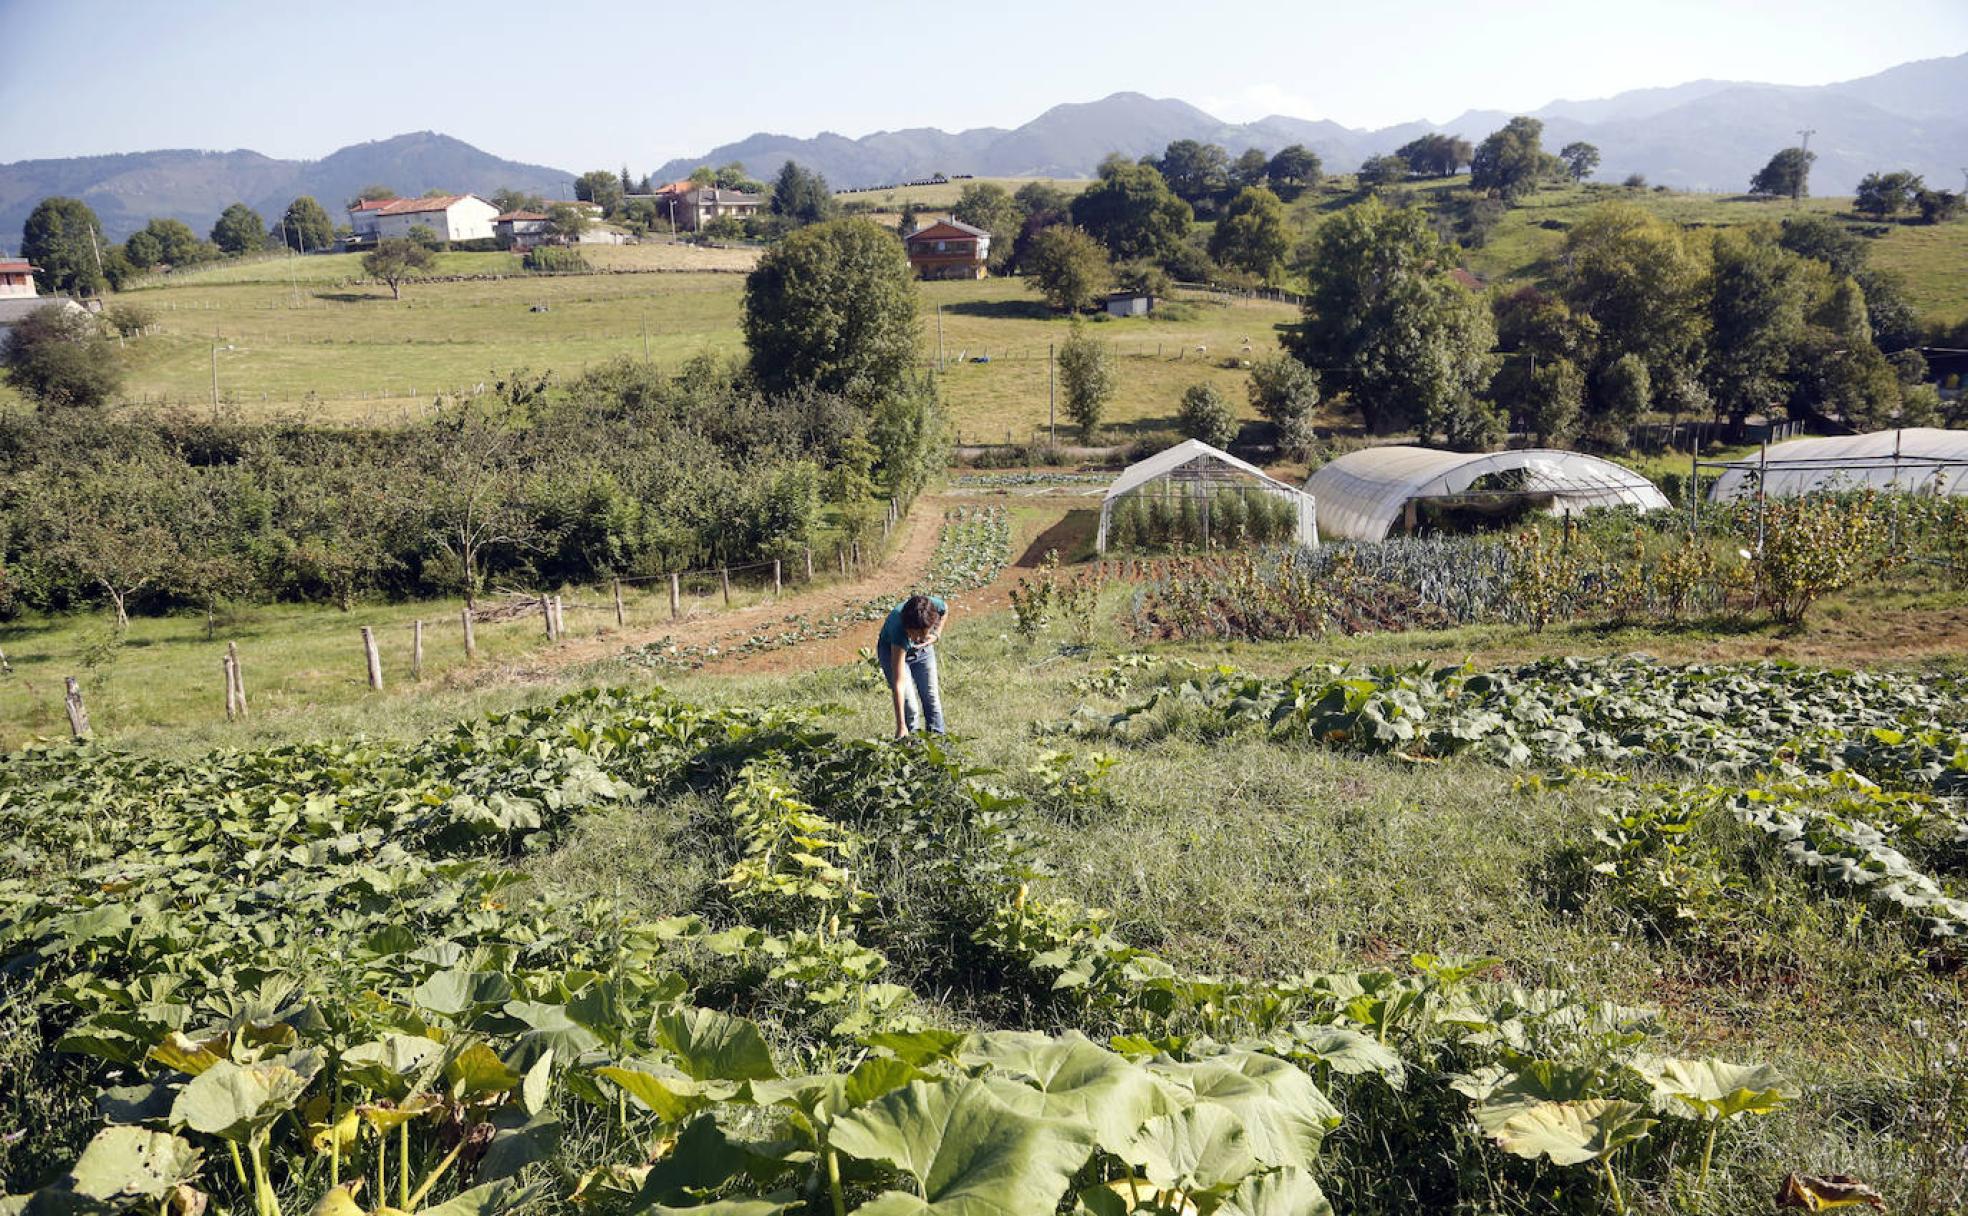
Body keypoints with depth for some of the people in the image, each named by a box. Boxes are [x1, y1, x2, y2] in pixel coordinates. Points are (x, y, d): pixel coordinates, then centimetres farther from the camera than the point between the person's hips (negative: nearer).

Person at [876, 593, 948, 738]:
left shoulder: (936, 606, -35)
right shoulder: (899, 630, -43)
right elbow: (898, 683, -42)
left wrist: (936, 635, -19)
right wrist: (901, 726, -43)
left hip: (923, 648, 4)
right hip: (892, 650, -4)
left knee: (932, 698, 4)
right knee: (909, 705, -13)